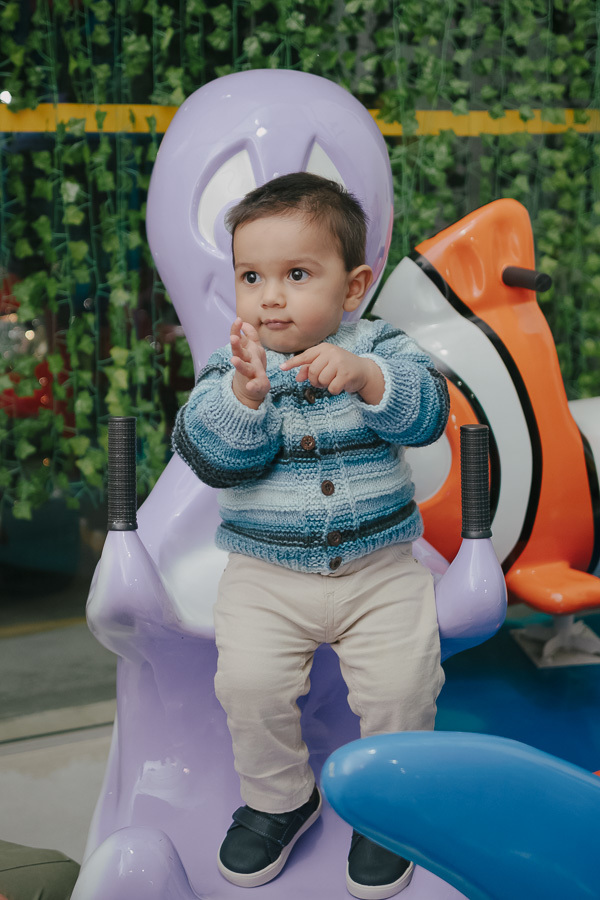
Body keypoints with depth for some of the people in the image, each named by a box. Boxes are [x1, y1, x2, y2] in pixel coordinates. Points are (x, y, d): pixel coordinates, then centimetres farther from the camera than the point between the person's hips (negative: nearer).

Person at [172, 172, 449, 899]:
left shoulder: (379, 350, 0)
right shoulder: (230, 366, -1)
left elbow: (427, 413, -16)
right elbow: (208, 456, -15)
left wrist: (365, 376, -34)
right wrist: (243, 395, -34)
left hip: (380, 567, 0)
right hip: (266, 573, 1)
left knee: (402, 681, -15)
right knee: (248, 681, -17)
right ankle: (278, 798, 12)